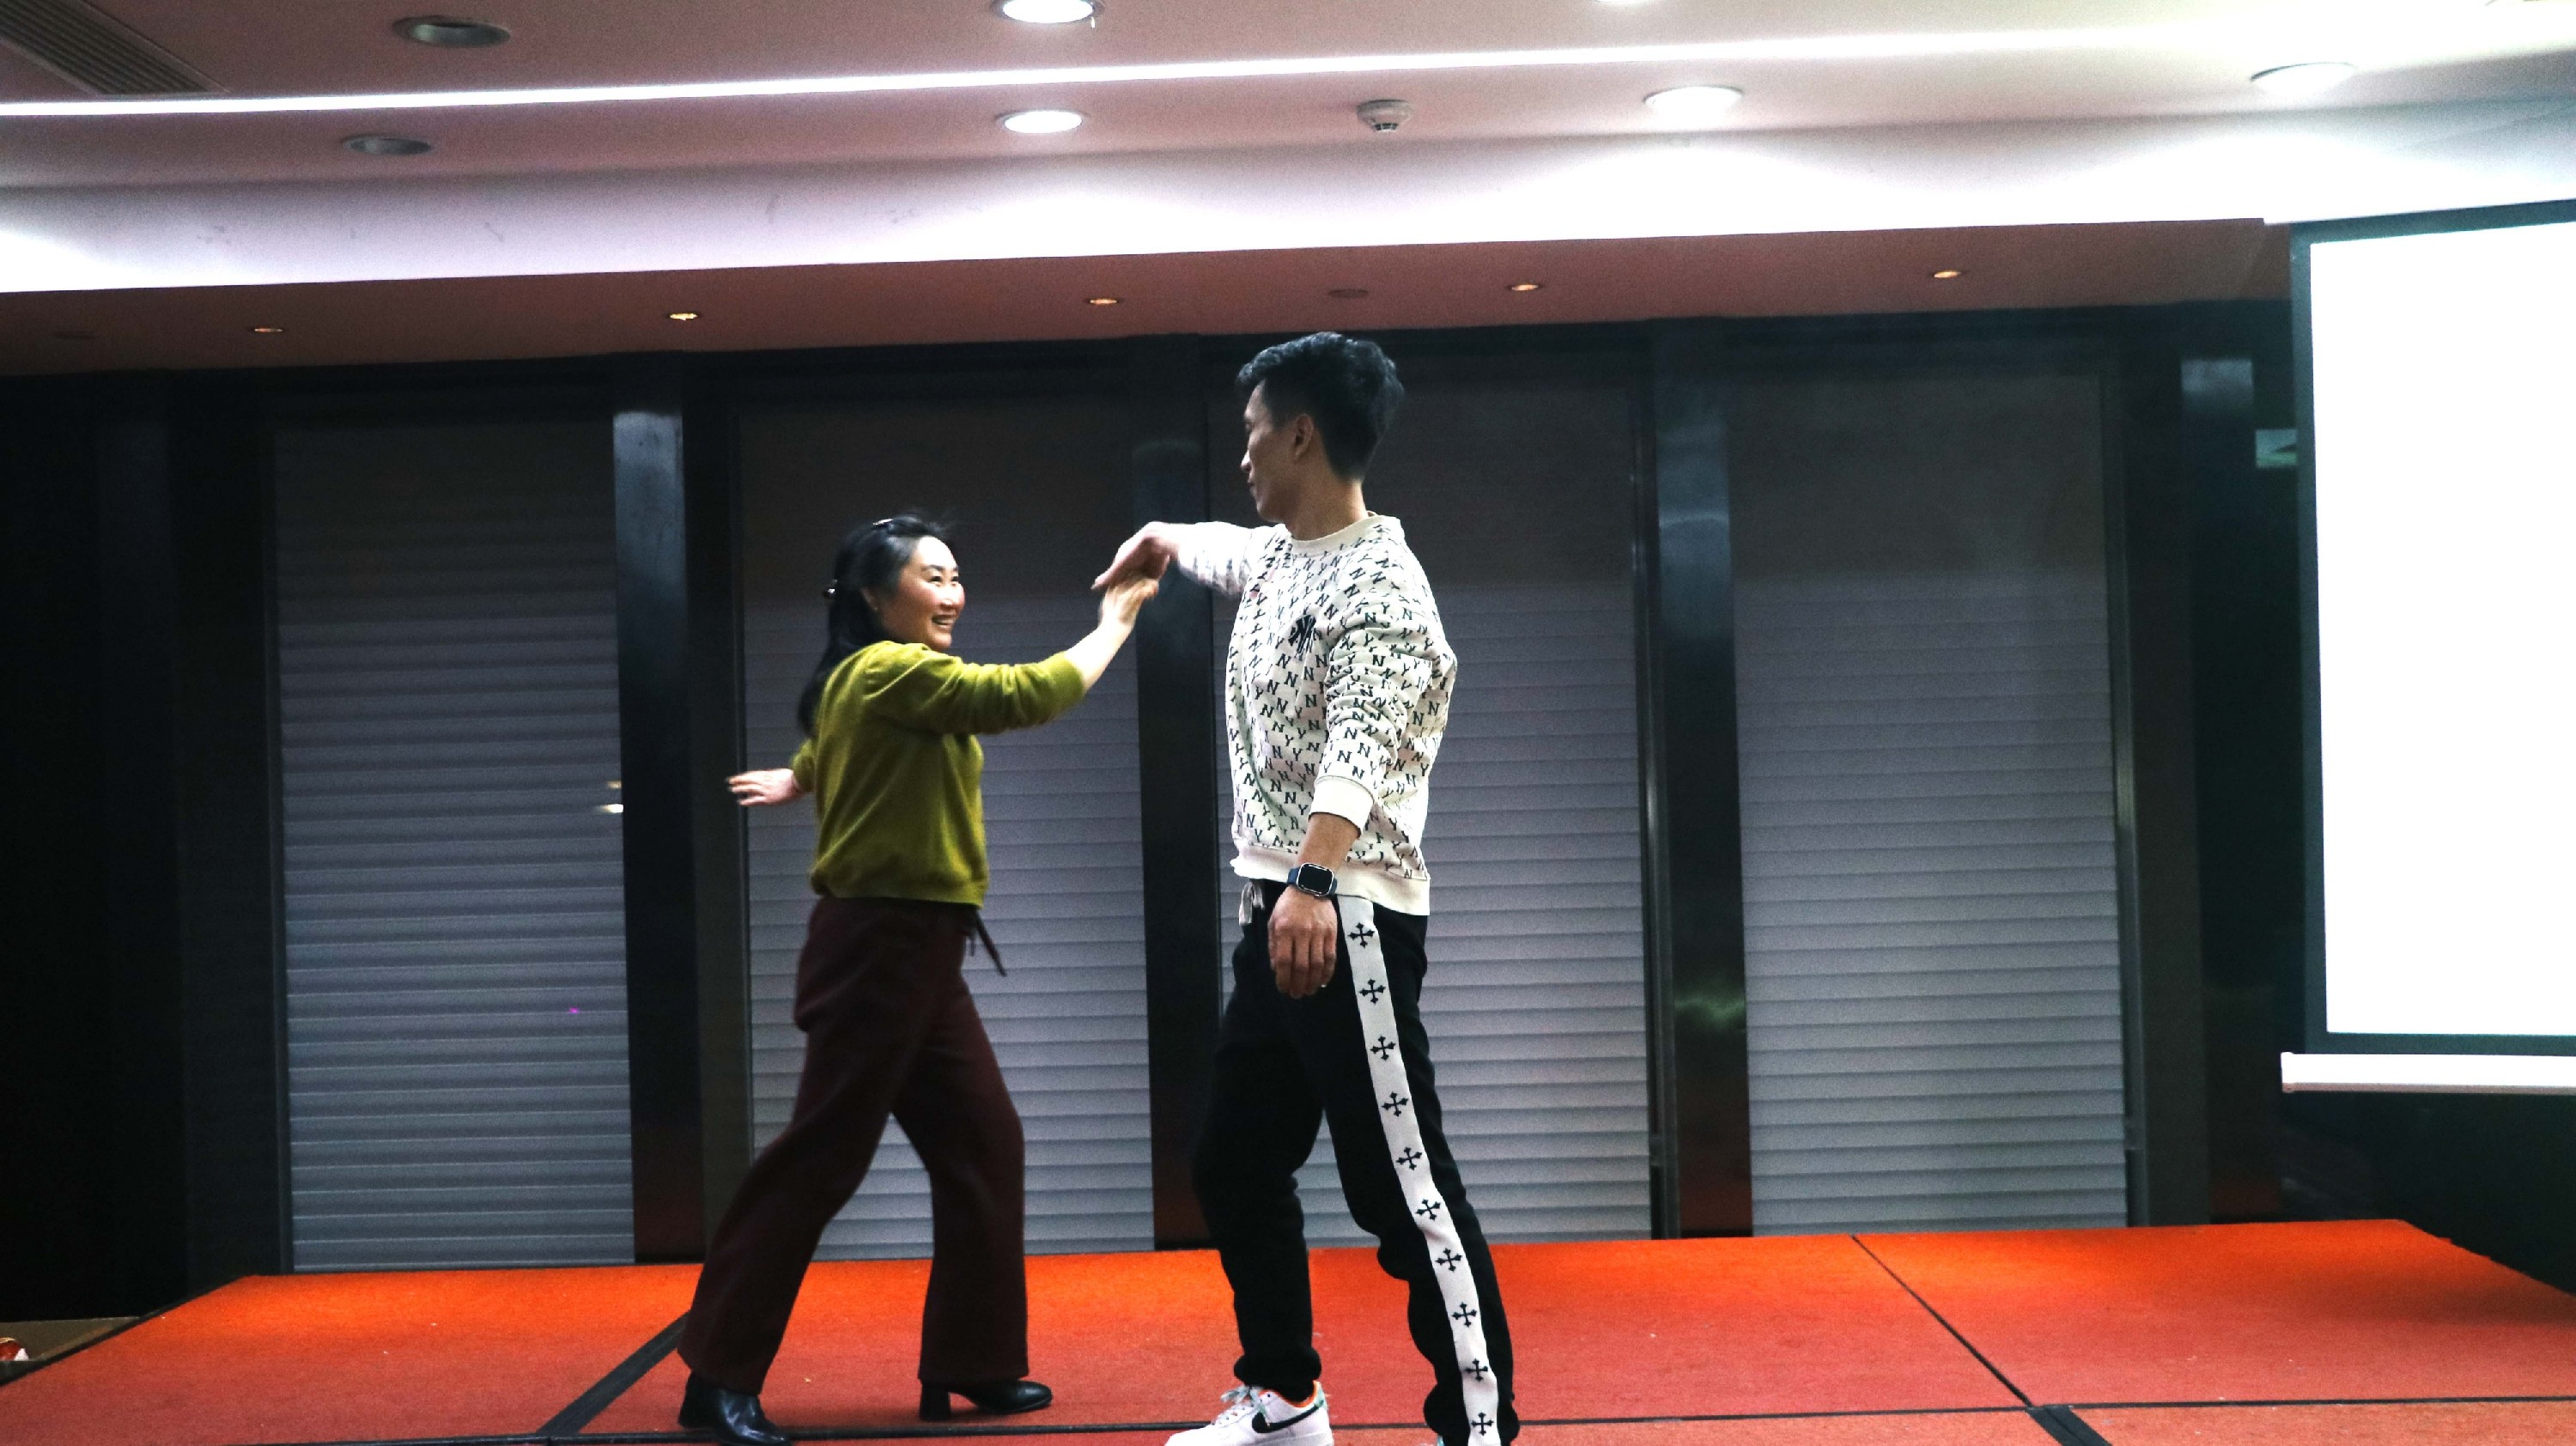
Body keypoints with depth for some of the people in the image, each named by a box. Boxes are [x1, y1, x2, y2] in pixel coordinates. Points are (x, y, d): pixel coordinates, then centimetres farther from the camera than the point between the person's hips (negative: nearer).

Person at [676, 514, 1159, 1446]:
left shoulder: (875, 683, 17)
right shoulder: (888, 671, -15)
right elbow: (1026, 696, -19)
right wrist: (1116, 623, -11)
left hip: (915, 953, 10)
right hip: (880, 947, -10)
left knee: (982, 1144, 9)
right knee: (822, 1156, -7)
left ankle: (968, 1363, 16)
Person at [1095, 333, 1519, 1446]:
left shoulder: (1381, 589, -17)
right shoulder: (1278, 556, 12)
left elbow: (1360, 747, -34)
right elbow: (1221, 547, 38)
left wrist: (1314, 881, -47)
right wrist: (1161, 542, 55)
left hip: (1351, 919, -10)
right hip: (1278, 913, 10)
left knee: (1403, 1184, -8)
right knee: (1236, 1166, 17)